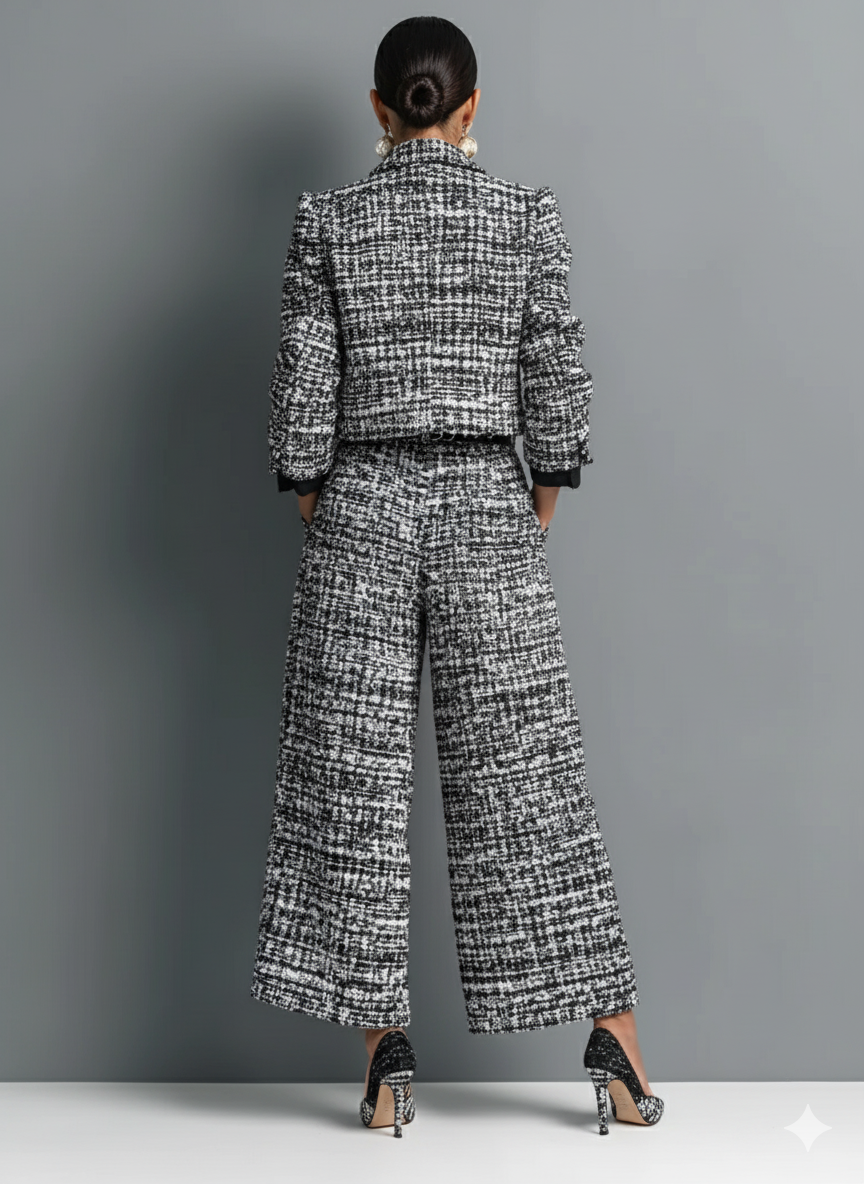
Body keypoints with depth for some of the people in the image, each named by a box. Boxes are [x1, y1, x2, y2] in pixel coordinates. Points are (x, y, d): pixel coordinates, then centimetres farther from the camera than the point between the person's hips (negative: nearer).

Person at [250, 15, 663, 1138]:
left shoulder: (327, 221, 0)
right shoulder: (527, 214, 0)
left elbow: (304, 389, -1)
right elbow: (557, 382, 0)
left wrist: (318, 514, 10)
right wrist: (537, 519, 9)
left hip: (360, 510, 0)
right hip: (487, 507, 0)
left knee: (357, 780, 6)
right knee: (525, 776, 5)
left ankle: (387, 1053, 8)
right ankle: (615, 1040, 8)